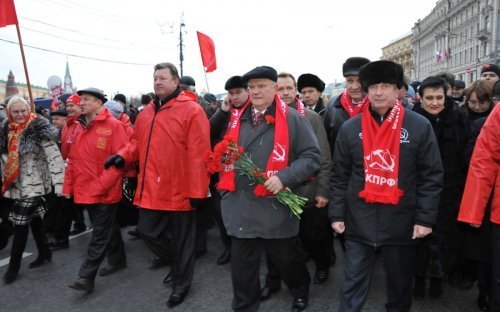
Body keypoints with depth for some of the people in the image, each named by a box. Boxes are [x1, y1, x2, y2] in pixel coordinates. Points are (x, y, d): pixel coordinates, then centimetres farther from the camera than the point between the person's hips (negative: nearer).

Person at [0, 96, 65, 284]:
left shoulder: (39, 130, -13)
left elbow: (55, 157, -17)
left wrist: (59, 183, -21)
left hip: (33, 185, -6)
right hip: (17, 185, 6)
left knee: (20, 223, -4)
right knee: (34, 219, 15)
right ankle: (44, 254, 30)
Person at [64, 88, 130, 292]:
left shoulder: (113, 126, -11)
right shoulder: (82, 128, 11)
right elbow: (73, 160, 14)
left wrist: (101, 184, -20)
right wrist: (68, 186, 9)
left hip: (105, 192, -7)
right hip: (86, 191, 7)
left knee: (100, 233, 0)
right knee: (107, 228, 19)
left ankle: (86, 276, 6)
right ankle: (118, 260, 35)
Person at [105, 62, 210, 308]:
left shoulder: (191, 110, -11)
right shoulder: (146, 112, 12)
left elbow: (198, 154, -16)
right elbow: (138, 142, 20)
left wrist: (196, 189, -18)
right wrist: (123, 156, -2)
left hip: (180, 190, -6)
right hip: (151, 189, 7)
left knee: (181, 239, 8)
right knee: (147, 231, 14)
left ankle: (181, 283, 30)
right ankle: (179, 262, 39)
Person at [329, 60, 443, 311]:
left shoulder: (420, 126, -4)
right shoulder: (350, 128, 0)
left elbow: (432, 176, -2)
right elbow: (339, 175, 4)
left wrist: (425, 218, -6)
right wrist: (336, 213, 1)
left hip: (401, 222, 0)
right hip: (359, 222, 1)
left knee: (400, 283, 18)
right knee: (353, 284, 8)